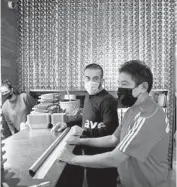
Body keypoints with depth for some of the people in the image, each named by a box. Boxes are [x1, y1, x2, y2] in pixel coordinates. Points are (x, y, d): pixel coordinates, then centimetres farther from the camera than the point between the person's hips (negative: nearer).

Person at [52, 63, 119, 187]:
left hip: (103, 157, -8)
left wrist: (83, 132, -27)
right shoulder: (89, 96, 7)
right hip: (90, 152, 9)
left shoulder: (107, 100, -22)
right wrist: (67, 124, 8)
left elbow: (109, 129, -28)